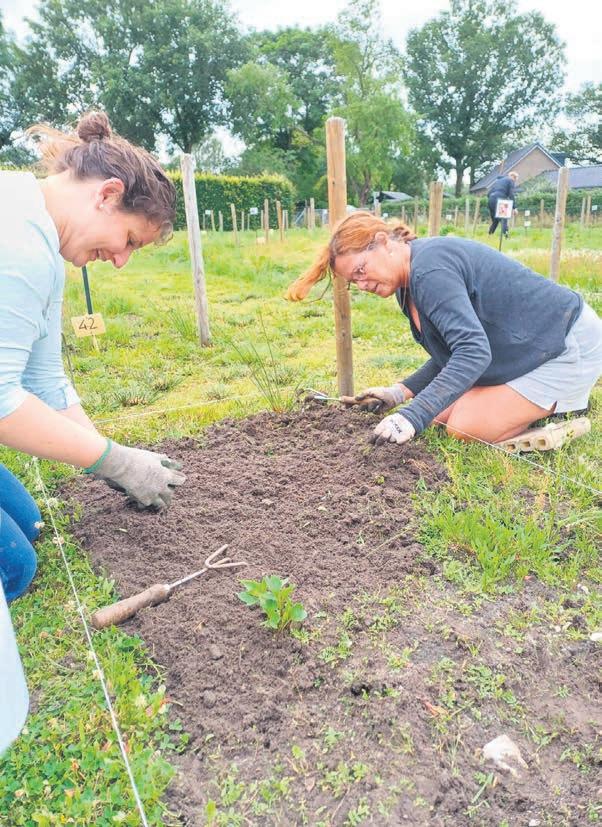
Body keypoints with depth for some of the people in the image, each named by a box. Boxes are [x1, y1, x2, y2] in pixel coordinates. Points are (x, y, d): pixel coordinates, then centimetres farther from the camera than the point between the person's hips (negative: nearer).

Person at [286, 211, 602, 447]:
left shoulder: (430, 269, -27)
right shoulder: (408, 286, 5)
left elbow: (473, 351, -36)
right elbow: (451, 354, 8)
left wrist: (413, 417, -40)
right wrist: (400, 392, -4)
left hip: (570, 348, -10)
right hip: (528, 348, 10)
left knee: (465, 429, -16)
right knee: (442, 412, 4)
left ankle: (564, 410, 4)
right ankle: (548, 399, 17)